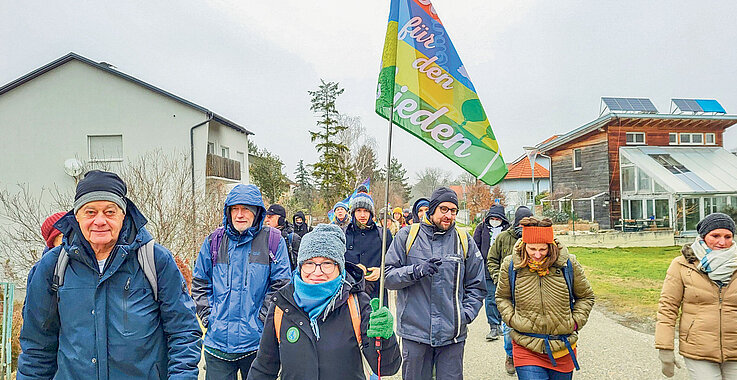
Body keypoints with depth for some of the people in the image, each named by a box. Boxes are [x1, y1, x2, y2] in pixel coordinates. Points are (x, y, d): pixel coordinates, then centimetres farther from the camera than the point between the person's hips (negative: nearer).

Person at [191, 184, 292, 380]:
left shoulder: (273, 241, -4)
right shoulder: (214, 241, 4)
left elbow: (281, 286, -4)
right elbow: (200, 283, 10)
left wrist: (261, 318, -9)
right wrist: (207, 316, 1)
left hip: (257, 341, -1)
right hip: (217, 340, 2)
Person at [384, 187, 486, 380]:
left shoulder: (465, 241, 6)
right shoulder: (407, 236, 1)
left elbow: (476, 286, 11)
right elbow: (389, 276, -3)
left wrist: (466, 313, -3)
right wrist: (416, 271, -18)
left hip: (452, 334, 1)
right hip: (414, 330, -1)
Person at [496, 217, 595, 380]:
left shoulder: (569, 263, -3)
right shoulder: (510, 264, -3)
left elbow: (586, 297, 12)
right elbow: (502, 297, 13)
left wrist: (575, 322, 0)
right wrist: (511, 319, -2)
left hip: (563, 348, 2)